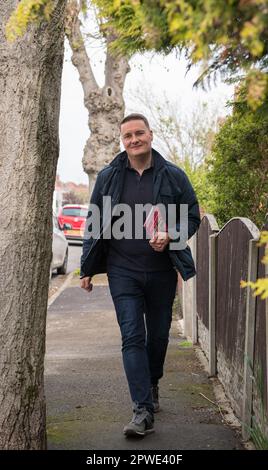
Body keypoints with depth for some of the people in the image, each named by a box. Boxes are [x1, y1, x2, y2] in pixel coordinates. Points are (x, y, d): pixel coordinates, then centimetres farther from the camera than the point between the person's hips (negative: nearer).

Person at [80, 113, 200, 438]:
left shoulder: (173, 176, 0)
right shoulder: (108, 177, 3)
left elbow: (193, 216, 5)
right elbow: (95, 224, 9)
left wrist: (169, 235, -16)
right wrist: (87, 269, 10)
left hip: (161, 271, 1)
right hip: (123, 271, 0)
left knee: (158, 335, 13)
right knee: (132, 338, -9)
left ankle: (152, 384, 40)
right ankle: (143, 410, -10)